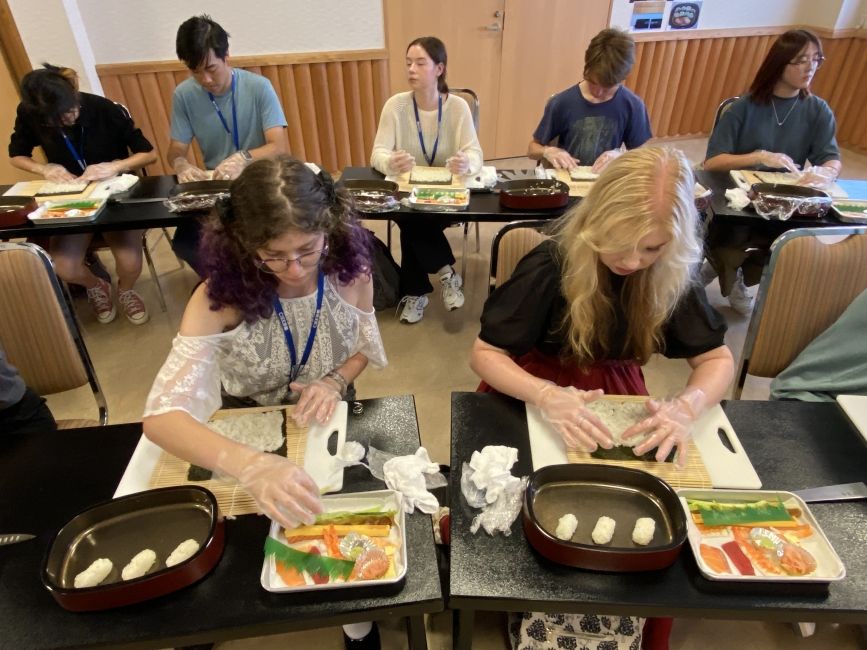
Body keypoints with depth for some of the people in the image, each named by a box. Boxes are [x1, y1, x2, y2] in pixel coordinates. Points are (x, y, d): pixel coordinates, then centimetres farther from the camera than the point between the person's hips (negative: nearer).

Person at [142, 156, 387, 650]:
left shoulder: (351, 270, -21)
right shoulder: (221, 295, -29)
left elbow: (365, 348, -1)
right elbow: (161, 415, -37)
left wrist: (334, 382, -23)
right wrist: (249, 465, -54)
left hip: (324, 423, 1)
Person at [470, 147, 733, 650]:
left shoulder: (672, 275, -11)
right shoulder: (552, 265, -23)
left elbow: (719, 360, -4)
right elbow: (484, 354, -19)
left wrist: (688, 405, -28)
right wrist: (547, 397, -38)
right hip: (534, 393, -3)